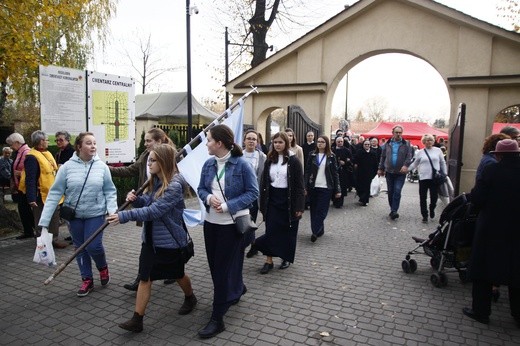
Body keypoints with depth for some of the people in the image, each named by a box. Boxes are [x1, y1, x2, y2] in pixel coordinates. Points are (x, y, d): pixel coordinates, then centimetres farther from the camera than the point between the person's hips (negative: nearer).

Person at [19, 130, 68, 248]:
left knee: (54, 219, 18)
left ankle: (54, 239, 30)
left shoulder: (47, 153, 11)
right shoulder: (32, 157, -19)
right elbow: (30, 180, -23)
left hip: (51, 194, 9)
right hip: (41, 196, -9)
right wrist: (31, 198, -27)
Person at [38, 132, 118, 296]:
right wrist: (44, 220, -10)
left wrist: (112, 210, -18)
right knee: (80, 248, 12)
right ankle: (87, 280, 29)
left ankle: (103, 267, 28)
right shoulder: (67, 166, -9)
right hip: (74, 215, 1)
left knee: (94, 246, -5)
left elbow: (110, 191, -3)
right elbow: (55, 193, -8)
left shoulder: (102, 166, -7)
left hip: (96, 214, -1)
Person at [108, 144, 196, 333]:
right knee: (145, 277, 5)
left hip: (171, 240, -6)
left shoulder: (175, 185, -24)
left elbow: (154, 211, -29)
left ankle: (190, 298, 45)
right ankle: (137, 319, 13)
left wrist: (124, 215, -31)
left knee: (178, 274, 17)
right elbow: (146, 203, 9)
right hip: (151, 239, 7)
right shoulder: (154, 181, 2)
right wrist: (135, 199, -13)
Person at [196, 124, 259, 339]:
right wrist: (209, 198, -14)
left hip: (233, 224, -6)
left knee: (224, 268, -1)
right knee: (215, 265, 18)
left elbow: (253, 192, -12)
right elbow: (201, 189, 10)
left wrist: (227, 206, -21)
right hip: (211, 222, 6)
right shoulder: (208, 165, 2)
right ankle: (236, 290, 47)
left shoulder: (241, 165, -14)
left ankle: (217, 318, 11)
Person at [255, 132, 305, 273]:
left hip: (288, 200, -3)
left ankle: (287, 258, 25)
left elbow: (299, 185, -8)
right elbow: (264, 182, 7)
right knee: (270, 230, 2)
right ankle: (269, 261, 10)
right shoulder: (269, 160, 6)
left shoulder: (293, 161, -6)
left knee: (287, 230, 8)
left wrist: (299, 206, -12)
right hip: (272, 199, 3)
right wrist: (262, 203, 3)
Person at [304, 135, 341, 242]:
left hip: (326, 188, -2)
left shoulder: (331, 157, 2)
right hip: (313, 187, 2)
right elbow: (307, 172, 3)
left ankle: (315, 232, -2)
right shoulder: (312, 155, 4)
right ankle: (319, 230, 19)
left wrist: (337, 189, -2)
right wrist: (305, 187, -5)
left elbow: (335, 173, 2)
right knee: (314, 210, 7)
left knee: (321, 211, -5)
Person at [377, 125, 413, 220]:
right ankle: (393, 210, 21)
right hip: (389, 172, 3)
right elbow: (383, 157, 12)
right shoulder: (387, 144, 8)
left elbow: (409, 156, -8)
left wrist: (405, 165, -25)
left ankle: (394, 211, -11)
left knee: (397, 191, -11)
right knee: (390, 192, 9)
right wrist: (381, 169, 11)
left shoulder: (406, 144, 1)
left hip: (400, 173, -3)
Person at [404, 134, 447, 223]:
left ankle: (432, 209, 34)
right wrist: (407, 169, -3)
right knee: (423, 198, 2)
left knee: (434, 196, 3)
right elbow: (414, 164, 10)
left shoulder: (438, 150, 6)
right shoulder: (420, 152, 5)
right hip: (423, 178, 0)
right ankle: (425, 216, 13)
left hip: (435, 178, 0)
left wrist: (445, 174, 8)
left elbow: (443, 163, 11)